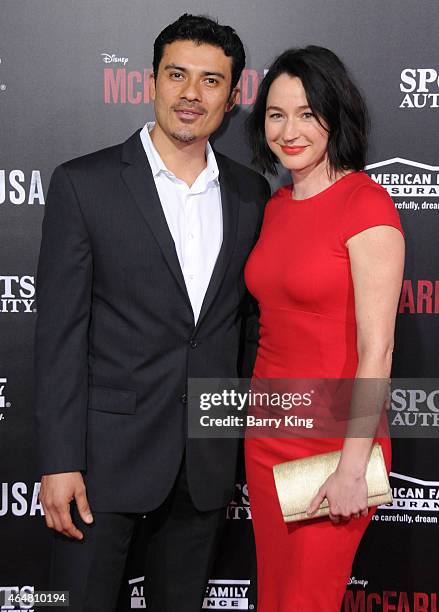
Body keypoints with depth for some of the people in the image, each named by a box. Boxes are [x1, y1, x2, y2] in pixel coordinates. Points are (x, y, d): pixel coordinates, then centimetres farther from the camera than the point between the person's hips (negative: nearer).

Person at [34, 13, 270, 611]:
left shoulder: (250, 193, 5)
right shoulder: (83, 183, -7)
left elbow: (248, 316, 11)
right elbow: (59, 331, -9)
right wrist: (59, 462, -13)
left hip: (210, 454, 4)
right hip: (108, 448, -4)